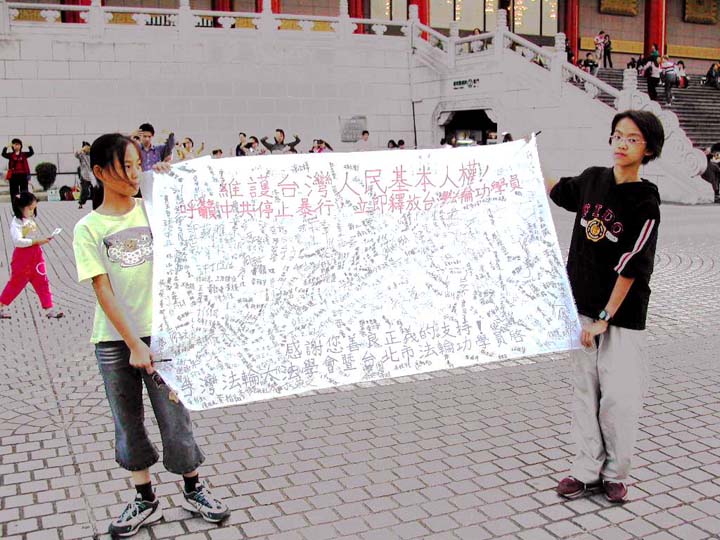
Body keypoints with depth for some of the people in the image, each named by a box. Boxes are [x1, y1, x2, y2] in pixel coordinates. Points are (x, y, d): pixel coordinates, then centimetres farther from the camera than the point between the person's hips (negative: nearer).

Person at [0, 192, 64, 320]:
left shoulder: (30, 220, 11)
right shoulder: (16, 223, -14)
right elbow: (17, 241, -26)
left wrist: (43, 239, 8)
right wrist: (36, 241, -27)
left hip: (36, 256, 7)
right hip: (22, 257, -7)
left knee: (42, 282, 5)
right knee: (16, 283, 5)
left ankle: (49, 309, 8)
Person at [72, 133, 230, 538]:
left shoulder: (155, 209, 1)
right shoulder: (89, 228, -4)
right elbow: (103, 291, -8)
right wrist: (133, 344, -14)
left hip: (159, 332, 0)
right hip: (114, 341, 0)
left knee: (175, 414, 5)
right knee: (128, 422, 11)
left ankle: (194, 490, 24)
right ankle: (146, 500, 26)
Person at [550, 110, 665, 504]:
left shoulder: (645, 203, -13)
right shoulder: (592, 179, 2)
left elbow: (631, 268, -16)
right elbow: (557, 192, 24)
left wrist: (604, 318, -16)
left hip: (622, 316, -5)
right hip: (582, 308, 5)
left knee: (618, 397, -2)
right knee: (586, 391, 10)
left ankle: (615, 474, 17)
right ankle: (587, 471, 20)